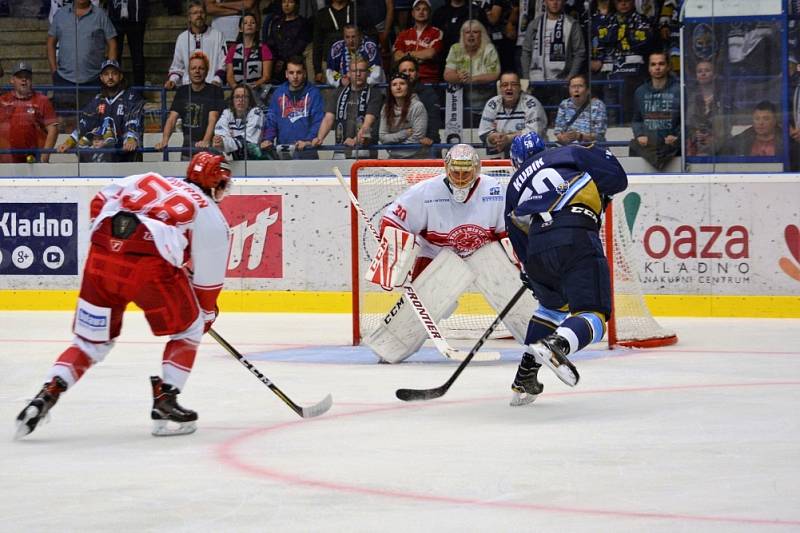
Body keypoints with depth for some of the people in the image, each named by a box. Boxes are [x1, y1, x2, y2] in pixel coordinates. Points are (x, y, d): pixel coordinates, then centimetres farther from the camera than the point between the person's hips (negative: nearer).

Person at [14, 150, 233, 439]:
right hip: (151, 266, -4)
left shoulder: (149, 180, 27)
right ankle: (164, 404, 11)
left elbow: (100, 202, 21)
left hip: (101, 257, 4)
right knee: (188, 329, 19)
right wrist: (207, 314, 34)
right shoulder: (212, 217, 17)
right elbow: (209, 276, 18)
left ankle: (46, 396, 1)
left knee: (92, 340, 19)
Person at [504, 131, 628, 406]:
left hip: (538, 249, 4)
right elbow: (617, 177, 11)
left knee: (553, 305, 31)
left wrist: (530, 274, 37)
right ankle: (556, 344, -37)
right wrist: (599, 195, 30)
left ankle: (525, 378, 27)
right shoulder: (571, 154, 21)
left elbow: (519, 239, 26)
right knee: (593, 314, -5)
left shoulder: (514, 188, 29)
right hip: (577, 239, -4)